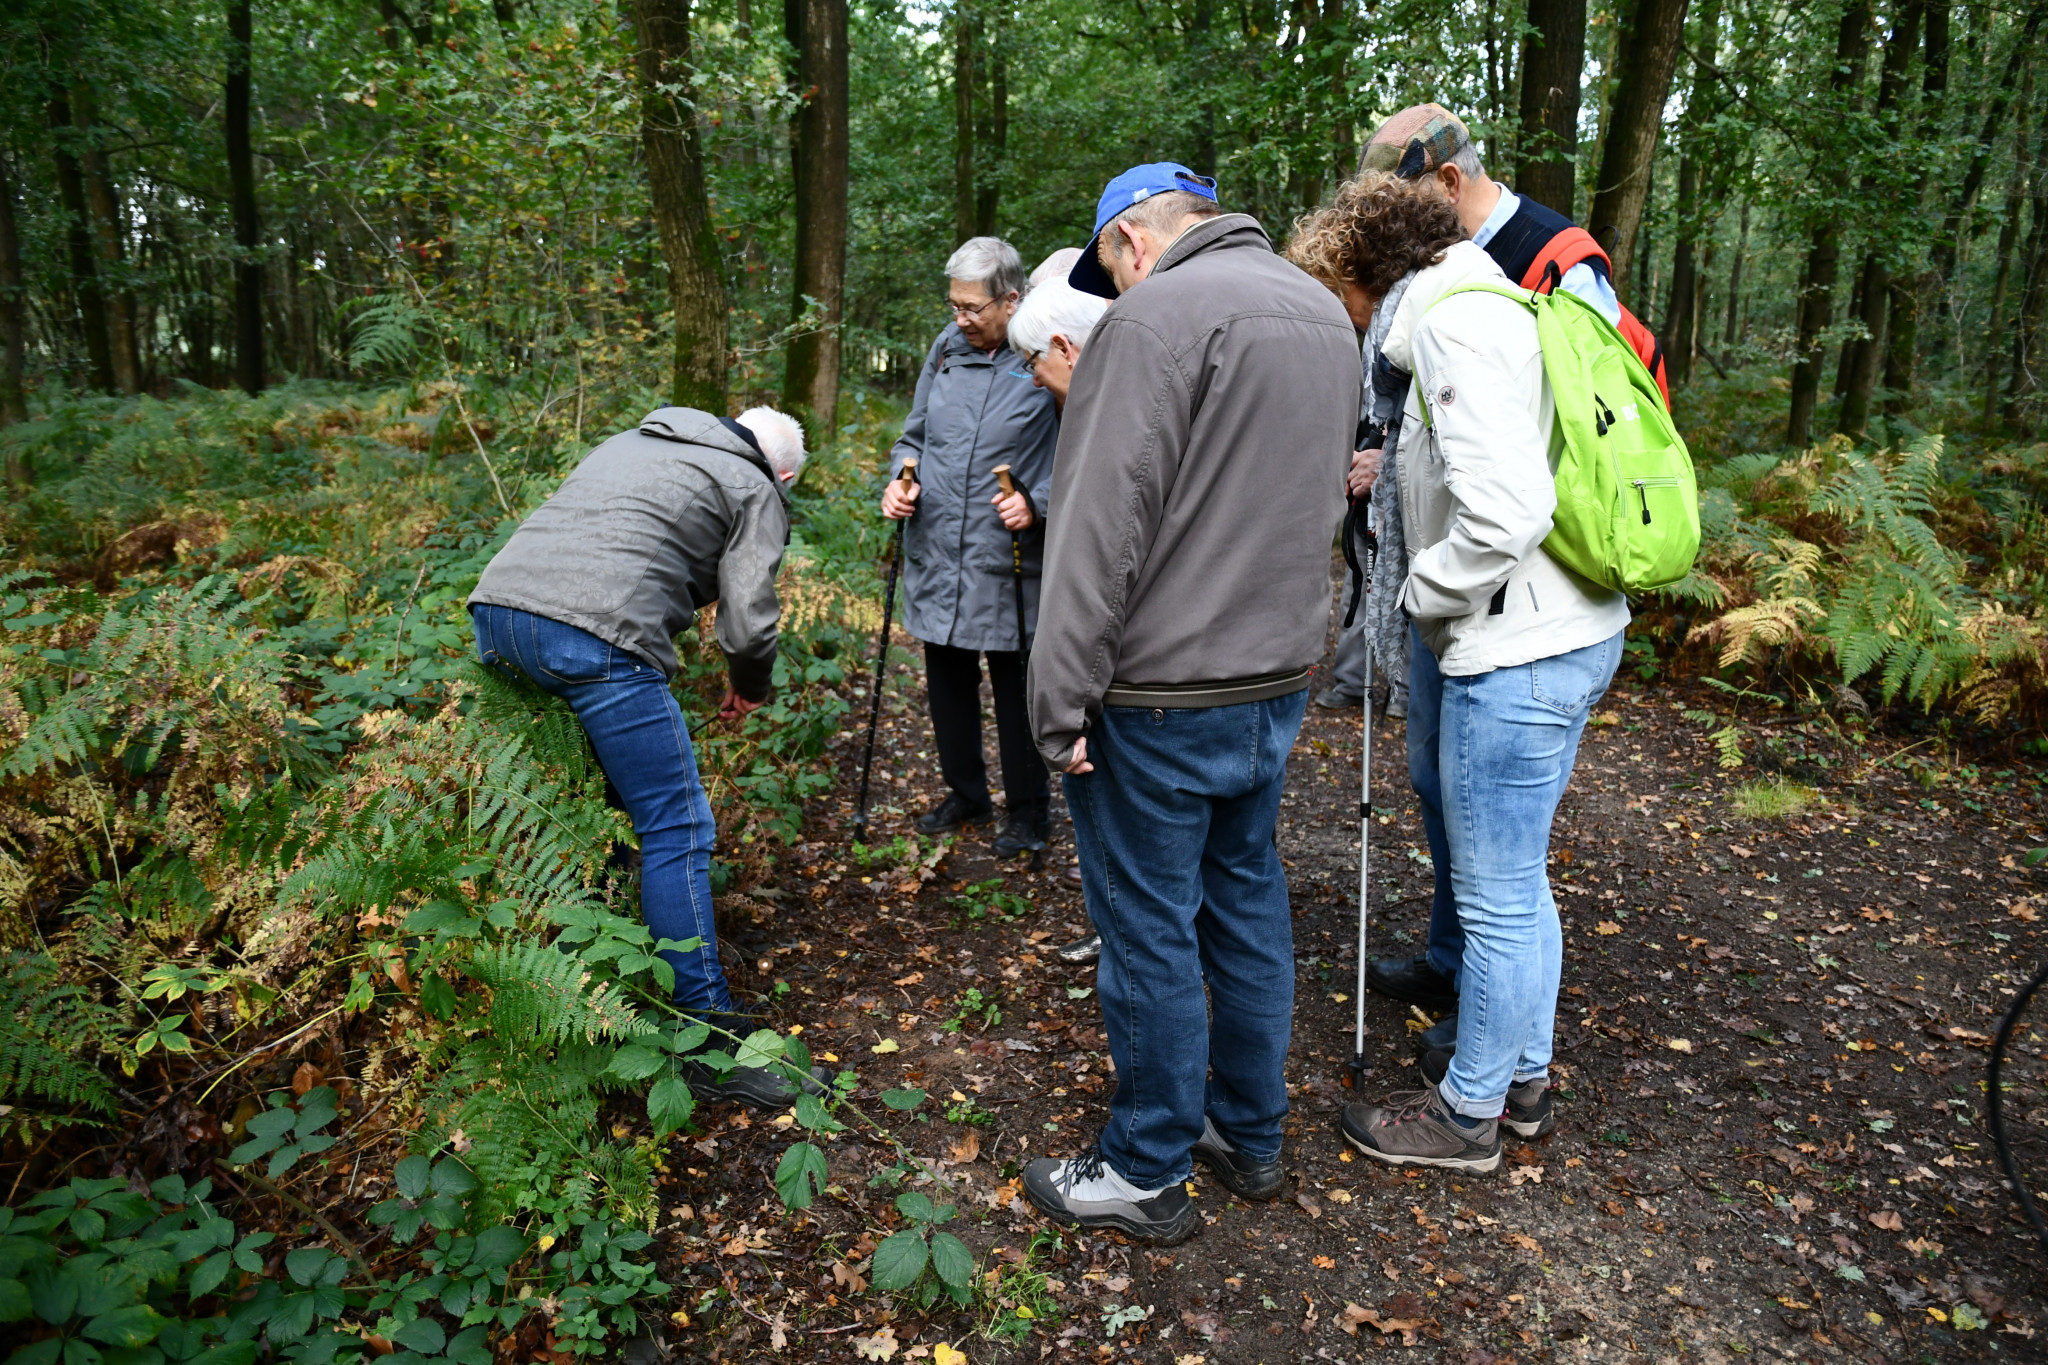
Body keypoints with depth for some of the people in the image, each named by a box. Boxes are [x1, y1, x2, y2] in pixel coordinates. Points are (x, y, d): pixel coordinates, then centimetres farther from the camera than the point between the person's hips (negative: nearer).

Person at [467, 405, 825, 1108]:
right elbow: (748, 623, 3)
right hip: (597, 639, -8)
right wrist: (749, 686, 24)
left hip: (497, 606, 8)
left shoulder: (630, 440, 33)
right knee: (677, 833, -2)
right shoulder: (756, 491, 14)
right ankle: (709, 1040, 2)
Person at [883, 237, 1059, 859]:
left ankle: (1028, 809, 28)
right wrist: (899, 480, -2)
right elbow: (915, 435, 16)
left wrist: (1037, 503, -23)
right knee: (947, 681, 17)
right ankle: (965, 793, 37)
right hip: (936, 555, 6)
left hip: (1010, 563, -5)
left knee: (1016, 690, 9)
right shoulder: (947, 347, 6)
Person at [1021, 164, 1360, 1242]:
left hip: (1163, 698, -9)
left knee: (1149, 931, 5)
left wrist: (1062, 699, -17)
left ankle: (1147, 1172, 22)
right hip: (1279, 679, 9)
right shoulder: (1325, 314, 15)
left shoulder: (1158, 315, -15)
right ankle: (1249, 1134, 35)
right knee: (1246, 900, 19)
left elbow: (1102, 528, -22)